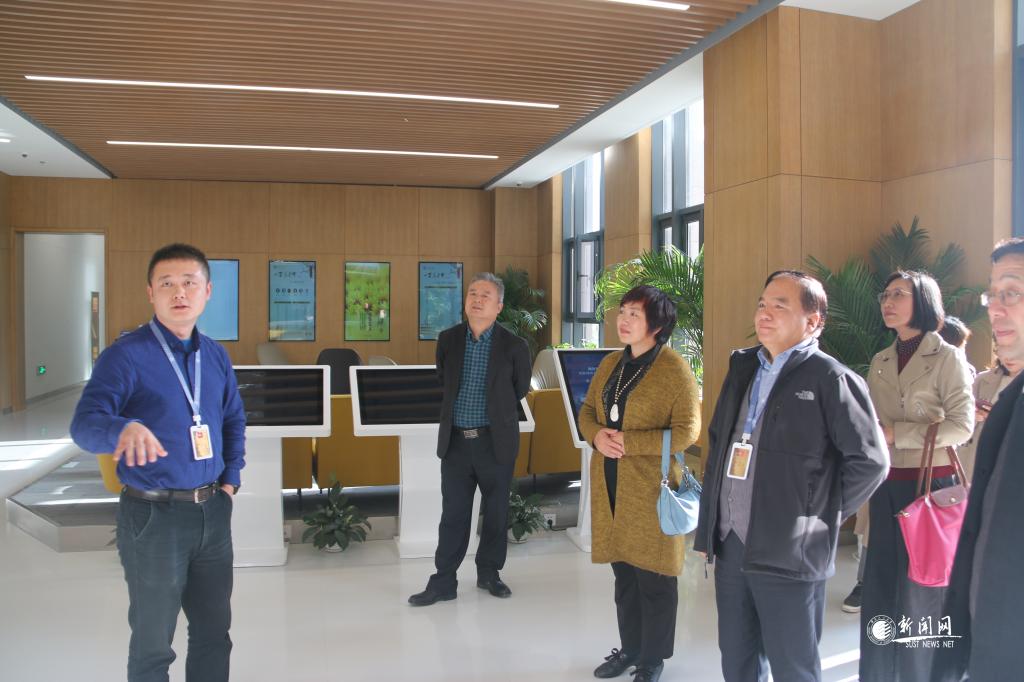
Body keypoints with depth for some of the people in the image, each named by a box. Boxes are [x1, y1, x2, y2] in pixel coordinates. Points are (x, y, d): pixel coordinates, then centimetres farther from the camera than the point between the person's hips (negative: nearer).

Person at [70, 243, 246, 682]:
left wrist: (231, 478, 10)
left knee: (214, 633, 18)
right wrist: (124, 427, -43)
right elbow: (85, 423, -22)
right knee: (153, 643, 10)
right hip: (154, 514, -5)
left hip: (212, 511, 6)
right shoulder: (126, 355, -12)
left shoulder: (216, 356, 6)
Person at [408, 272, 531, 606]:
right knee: (453, 515, 7)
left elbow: (520, 390, 7)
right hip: (456, 440, 2)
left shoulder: (514, 346, -7)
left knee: (496, 513, 11)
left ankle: (489, 572, 29)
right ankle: (443, 582, 16)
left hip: (496, 441, -2)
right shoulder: (448, 339, 2)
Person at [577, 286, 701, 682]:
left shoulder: (675, 369, -12)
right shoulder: (610, 364, 9)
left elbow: (686, 431, -17)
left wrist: (628, 443, -19)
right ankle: (630, 648, 34)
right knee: (623, 571, 17)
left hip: (651, 487, -6)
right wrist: (596, 435, -7)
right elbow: (587, 411, 15)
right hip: (610, 485, 6)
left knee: (653, 577, 7)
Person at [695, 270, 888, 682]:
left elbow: (870, 461, -10)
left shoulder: (829, 378, -9)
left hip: (788, 553, -6)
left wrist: (822, 517, -6)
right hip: (729, 544, 6)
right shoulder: (743, 367, 11)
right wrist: (709, 525, 12)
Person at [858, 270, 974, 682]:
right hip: (885, 488, 5)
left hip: (929, 485, -5)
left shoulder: (948, 358, -5)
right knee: (880, 588, 10)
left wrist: (895, 434, -17)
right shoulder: (880, 363, 11)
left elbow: (961, 427, -13)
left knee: (921, 593, 3)